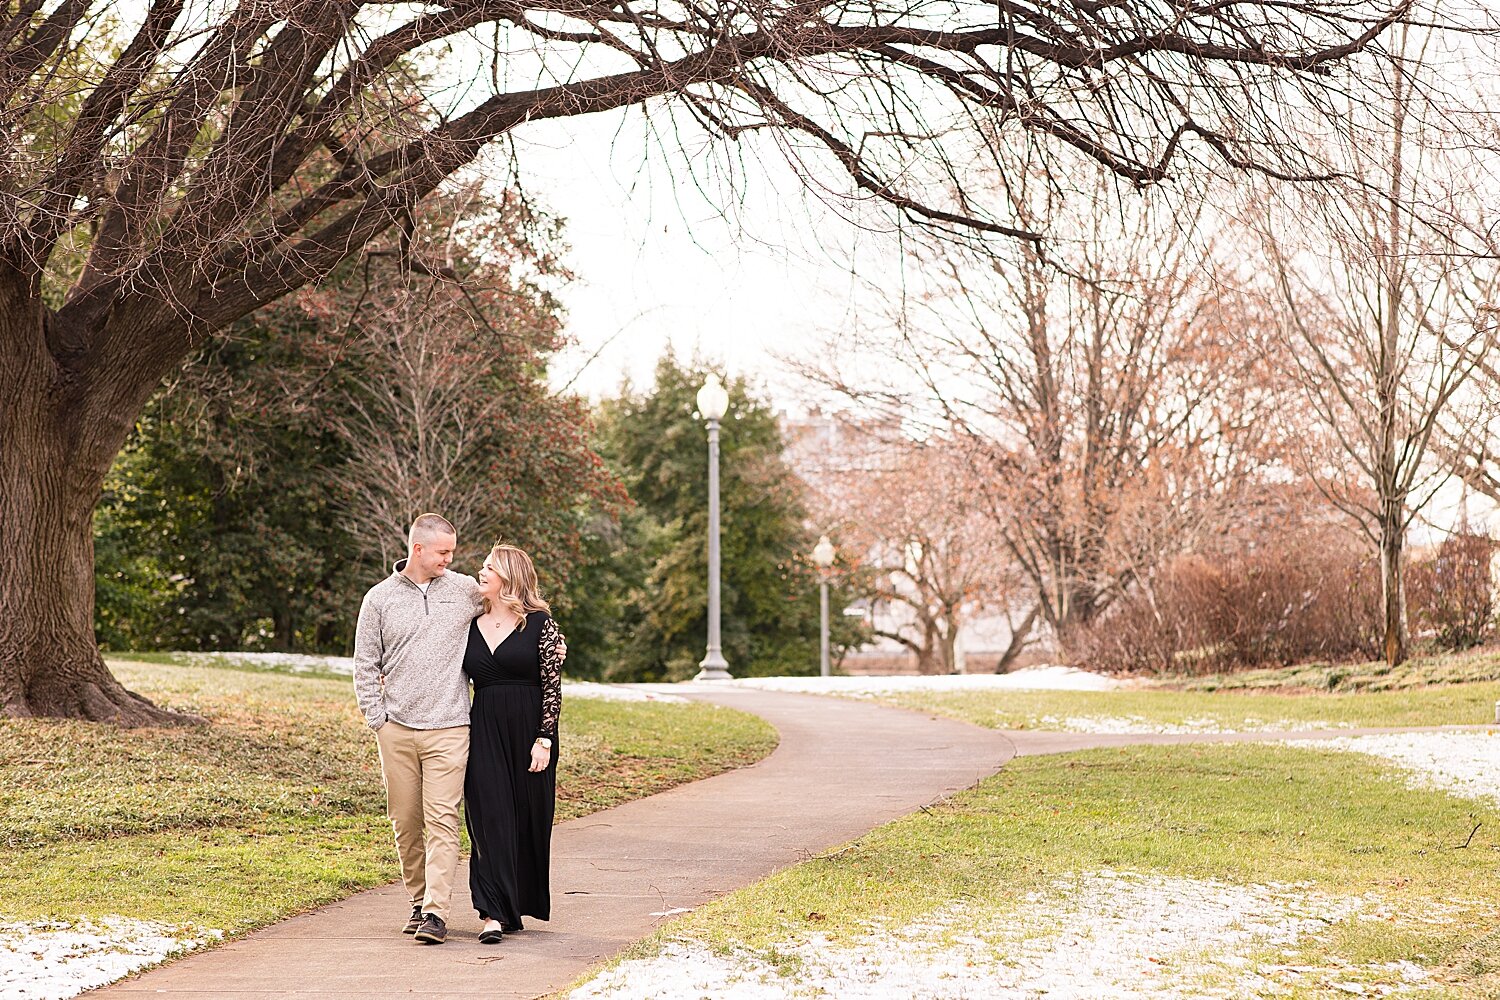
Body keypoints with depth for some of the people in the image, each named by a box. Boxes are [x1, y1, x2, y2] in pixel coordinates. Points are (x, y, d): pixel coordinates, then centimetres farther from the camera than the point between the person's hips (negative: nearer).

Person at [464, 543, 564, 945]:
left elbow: (553, 686, -5)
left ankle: (520, 904, 21)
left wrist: (544, 739, -11)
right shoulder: (472, 627, 10)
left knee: (528, 820, 6)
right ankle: (495, 913, -10)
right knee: (490, 818, -6)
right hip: (484, 734, 3)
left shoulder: (539, 623, -2)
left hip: (529, 730, -2)